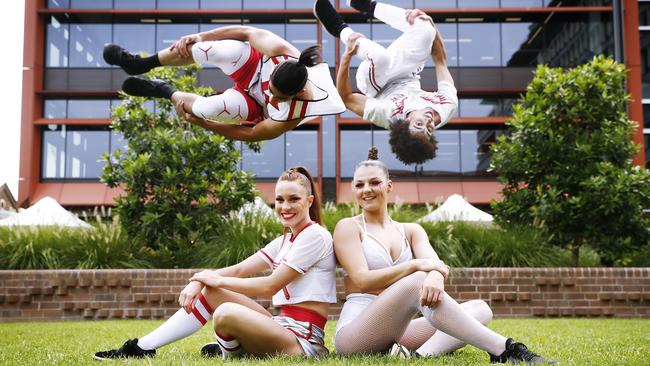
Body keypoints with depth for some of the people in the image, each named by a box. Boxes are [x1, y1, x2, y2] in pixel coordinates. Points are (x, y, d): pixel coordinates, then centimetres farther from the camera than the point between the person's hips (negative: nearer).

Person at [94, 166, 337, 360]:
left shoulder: (315, 235, -10)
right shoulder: (286, 240, 17)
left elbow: (271, 286, -14)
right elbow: (239, 270, 8)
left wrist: (218, 280, -7)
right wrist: (199, 280, -9)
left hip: (302, 340, -9)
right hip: (283, 326, 9)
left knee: (226, 313, -30)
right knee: (210, 291, 1)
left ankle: (230, 354, 5)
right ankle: (142, 347, 2)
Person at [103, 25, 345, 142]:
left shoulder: (292, 116, -39)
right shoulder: (279, 50, -37)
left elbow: (251, 135, -24)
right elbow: (246, 32, -18)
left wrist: (201, 123, -18)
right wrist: (200, 37, -20)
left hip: (257, 109, -2)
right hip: (254, 66, 2)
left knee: (210, 108, -36)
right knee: (206, 49, -32)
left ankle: (165, 92, 5)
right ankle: (142, 64, 0)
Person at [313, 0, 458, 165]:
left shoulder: (389, 116, -45)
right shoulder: (448, 106, -35)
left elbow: (346, 97, -34)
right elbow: (440, 61, -20)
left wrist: (347, 56, -40)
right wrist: (429, 25, -24)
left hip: (379, 88, -4)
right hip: (407, 78, 4)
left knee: (379, 57, -40)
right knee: (425, 27, -18)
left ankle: (340, 28, -7)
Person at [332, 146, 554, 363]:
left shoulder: (411, 231, 16)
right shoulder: (348, 227, 3)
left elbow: (433, 262, -5)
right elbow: (361, 280, -11)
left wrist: (435, 276, -31)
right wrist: (415, 265, -22)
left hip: (397, 334, 6)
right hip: (355, 335, -5)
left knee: (479, 308, -8)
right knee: (418, 281, -29)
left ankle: (421, 355, -35)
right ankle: (503, 350, -32)